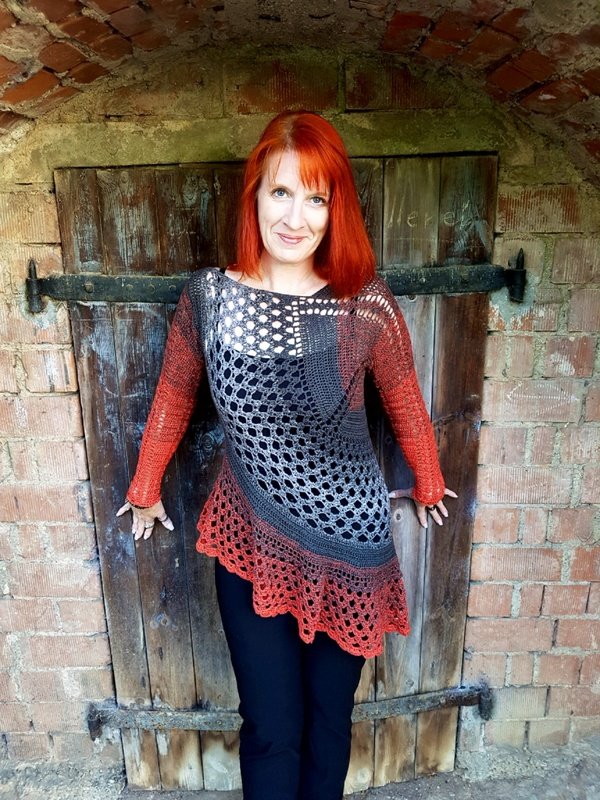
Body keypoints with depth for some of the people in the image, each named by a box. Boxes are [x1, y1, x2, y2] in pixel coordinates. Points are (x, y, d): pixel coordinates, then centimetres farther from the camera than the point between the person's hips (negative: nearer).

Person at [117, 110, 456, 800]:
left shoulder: (366, 306, -12)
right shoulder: (208, 297, -8)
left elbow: (406, 407, 4)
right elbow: (173, 400, 6)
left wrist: (429, 486, 18)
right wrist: (145, 489, 18)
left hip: (347, 545, 0)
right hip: (249, 541, 0)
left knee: (328, 721, 20)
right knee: (270, 728, 13)